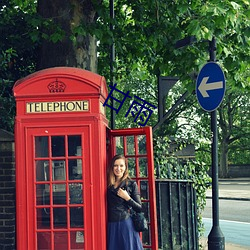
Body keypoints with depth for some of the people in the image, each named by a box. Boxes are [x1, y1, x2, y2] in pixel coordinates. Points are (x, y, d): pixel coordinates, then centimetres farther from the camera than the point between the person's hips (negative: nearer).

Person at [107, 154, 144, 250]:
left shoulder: (131, 184, 0)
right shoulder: (109, 185, 9)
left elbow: (139, 208, -1)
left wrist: (127, 198, -12)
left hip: (126, 224, -3)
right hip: (112, 226, 3)